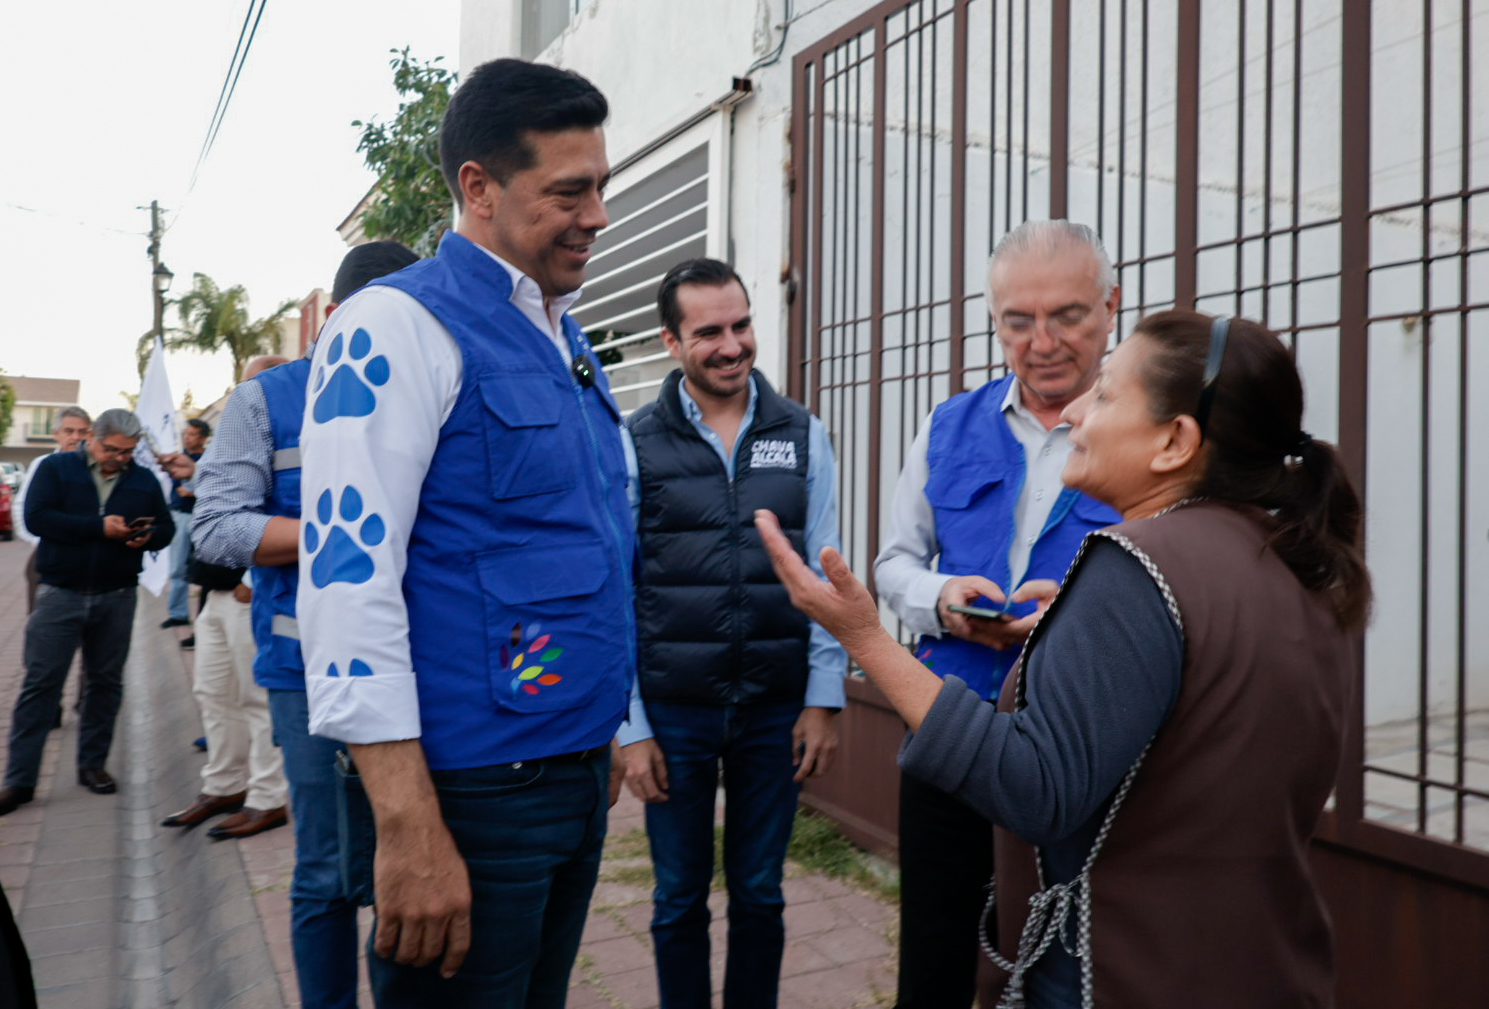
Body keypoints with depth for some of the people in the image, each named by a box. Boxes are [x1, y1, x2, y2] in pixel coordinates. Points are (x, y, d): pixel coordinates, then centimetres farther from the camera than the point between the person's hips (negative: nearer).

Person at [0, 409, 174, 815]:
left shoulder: (144, 481, 9)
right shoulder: (56, 468, 1)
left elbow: (165, 528, 11)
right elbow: (36, 517, -11)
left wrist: (147, 537, -13)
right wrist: (99, 527, -20)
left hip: (117, 598, 3)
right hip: (60, 594, -2)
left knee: (105, 683, 9)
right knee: (40, 683, -2)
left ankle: (93, 763, 21)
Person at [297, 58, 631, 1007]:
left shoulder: (569, 340, 11)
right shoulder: (400, 325, -13)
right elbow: (348, 578, -20)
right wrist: (409, 828, -22)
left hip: (579, 772, 8)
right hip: (473, 786, -7)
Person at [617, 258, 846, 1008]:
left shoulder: (802, 436, 2)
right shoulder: (634, 443, -4)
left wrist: (823, 699, -2)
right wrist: (629, 726, -5)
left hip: (777, 708, 1)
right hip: (673, 711, -1)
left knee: (759, 896, 15)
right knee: (679, 901, 14)